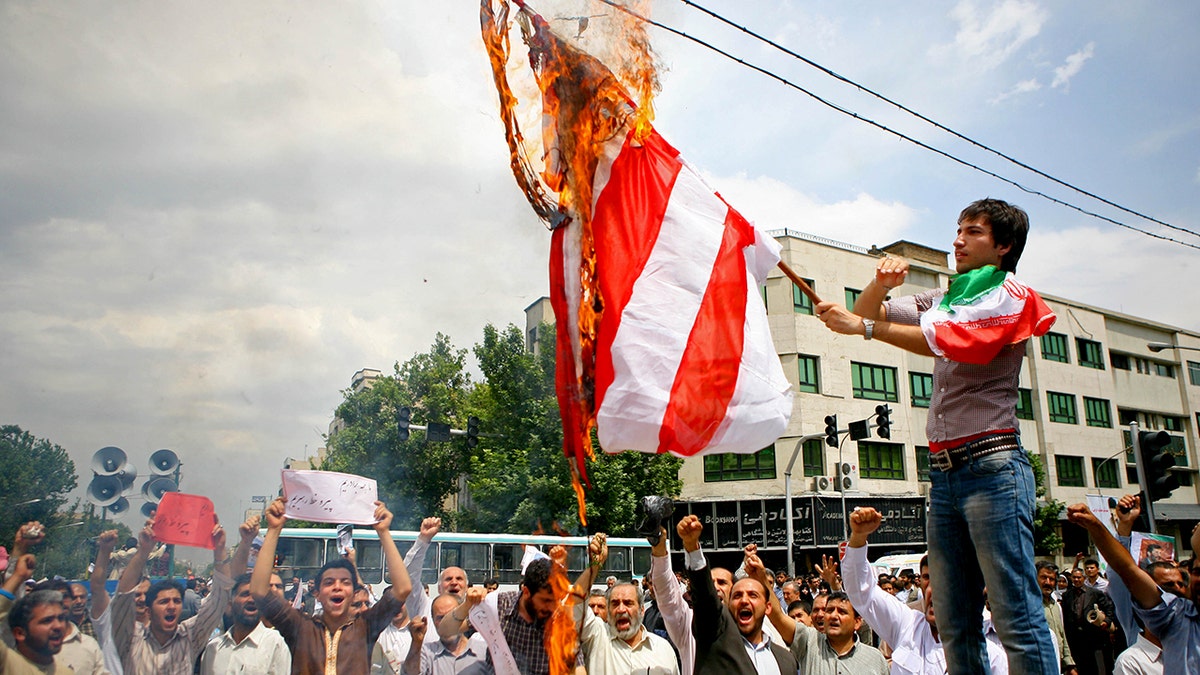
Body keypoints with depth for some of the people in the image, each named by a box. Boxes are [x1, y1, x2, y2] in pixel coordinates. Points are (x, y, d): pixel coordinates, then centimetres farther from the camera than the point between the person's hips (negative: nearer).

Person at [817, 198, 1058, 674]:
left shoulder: (1010, 296, 1)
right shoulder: (941, 299, 22)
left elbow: (946, 342, -14)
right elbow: (865, 315, 21)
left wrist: (863, 327, -17)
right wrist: (882, 283, 0)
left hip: (991, 465, -6)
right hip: (944, 472, 7)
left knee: (1016, 615, -8)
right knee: (955, 625, 6)